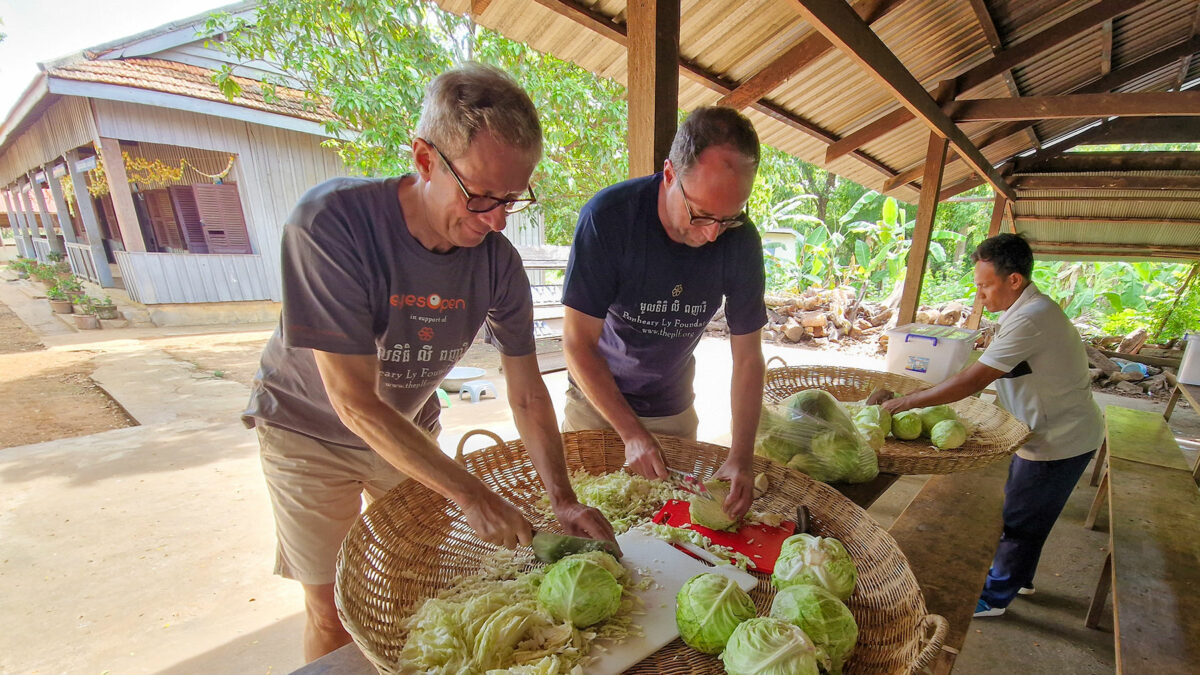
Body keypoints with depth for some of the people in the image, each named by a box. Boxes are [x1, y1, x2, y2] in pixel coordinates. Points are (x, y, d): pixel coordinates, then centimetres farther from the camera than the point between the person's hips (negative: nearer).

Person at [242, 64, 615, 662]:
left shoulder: (498, 261, -19)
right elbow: (356, 403, -31)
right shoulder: (330, 221, -31)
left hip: (410, 429, 4)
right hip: (310, 430, -3)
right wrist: (471, 496, -30)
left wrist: (562, 499, -20)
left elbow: (528, 395, -13)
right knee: (333, 611, 9)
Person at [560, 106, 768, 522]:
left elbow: (748, 357, -10)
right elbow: (577, 344, -22)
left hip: (673, 409, 3)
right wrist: (632, 434, -26)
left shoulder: (741, 241, -16)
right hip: (596, 402, -2)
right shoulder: (608, 216, -27)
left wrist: (741, 457, -18)